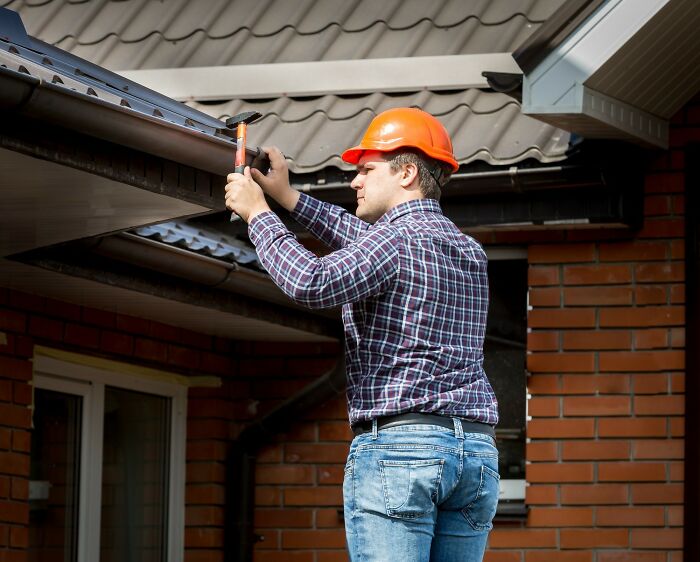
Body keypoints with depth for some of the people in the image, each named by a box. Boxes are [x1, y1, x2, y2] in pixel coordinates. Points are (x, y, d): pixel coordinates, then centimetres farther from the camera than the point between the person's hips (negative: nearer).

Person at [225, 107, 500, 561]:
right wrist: (289, 198, 32)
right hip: (477, 452, 7)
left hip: (396, 442, -7)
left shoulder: (398, 238, -6)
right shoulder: (470, 252, 19)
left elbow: (311, 284, -19)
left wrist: (258, 213, -5)